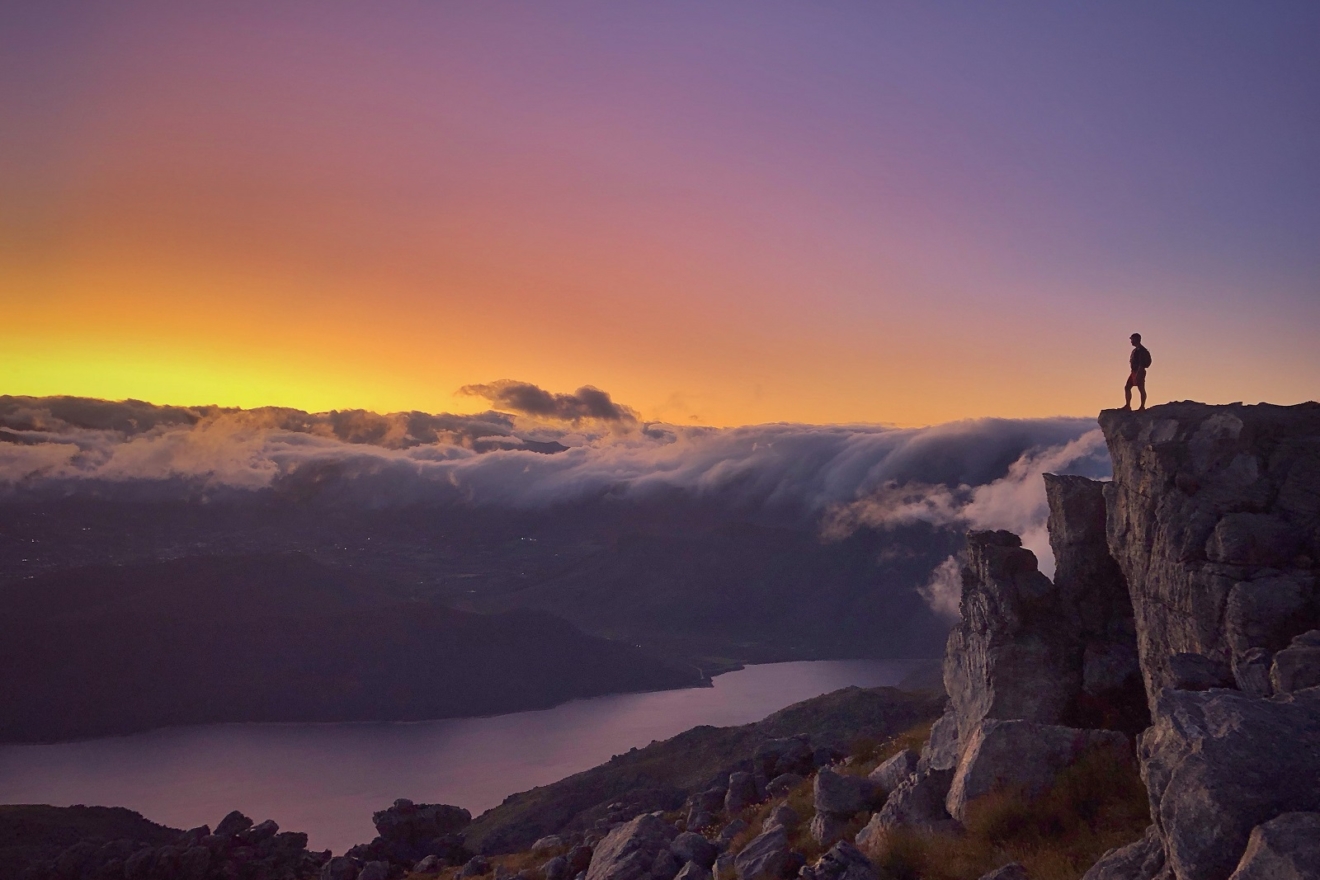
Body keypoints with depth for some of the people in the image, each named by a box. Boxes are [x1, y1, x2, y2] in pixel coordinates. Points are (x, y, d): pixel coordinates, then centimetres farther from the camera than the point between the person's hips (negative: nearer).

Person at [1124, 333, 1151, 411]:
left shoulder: (1142, 350, -13)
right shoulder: (1135, 350, 17)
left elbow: (1142, 364, -19)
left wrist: (1138, 374, -24)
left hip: (1139, 372, -10)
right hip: (1134, 372, 10)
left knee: (1141, 389, -5)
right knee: (1127, 387, 7)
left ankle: (1142, 406, -2)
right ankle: (1128, 405, 9)